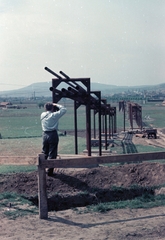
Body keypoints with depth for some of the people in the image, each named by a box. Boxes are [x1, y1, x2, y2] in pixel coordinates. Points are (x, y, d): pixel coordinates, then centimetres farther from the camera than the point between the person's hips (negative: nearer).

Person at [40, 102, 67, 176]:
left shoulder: (42, 115, 2)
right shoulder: (54, 115, -12)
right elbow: (64, 109, -4)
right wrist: (57, 105, 5)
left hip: (45, 134, 5)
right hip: (53, 134, -5)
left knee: (44, 153, 17)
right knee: (52, 154, 2)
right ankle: (50, 171, 3)